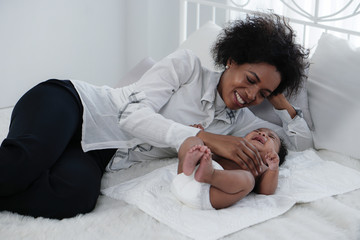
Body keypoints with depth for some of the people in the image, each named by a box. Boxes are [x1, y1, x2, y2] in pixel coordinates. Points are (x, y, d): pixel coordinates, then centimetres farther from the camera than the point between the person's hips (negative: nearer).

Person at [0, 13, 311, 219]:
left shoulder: (239, 120, 11)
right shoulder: (188, 65, -6)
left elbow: (302, 141, 14)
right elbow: (134, 113, -18)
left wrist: (279, 100, 3)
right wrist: (208, 139, -27)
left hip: (98, 155, 4)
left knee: (77, 194, -35)